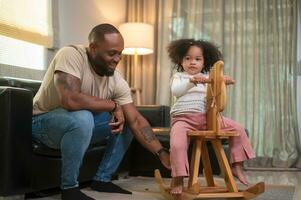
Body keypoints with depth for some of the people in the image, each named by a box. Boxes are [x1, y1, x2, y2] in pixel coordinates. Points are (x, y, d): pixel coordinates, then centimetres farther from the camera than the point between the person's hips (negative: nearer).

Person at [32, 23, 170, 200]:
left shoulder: (117, 81, -11)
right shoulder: (71, 55, -27)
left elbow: (137, 121, -12)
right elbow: (71, 100, -41)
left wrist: (161, 153, -22)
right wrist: (113, 105, -27)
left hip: (81, 123, 7)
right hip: (43, 121, -6)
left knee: (127, 120, -2)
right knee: (82, 117, -36)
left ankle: (102, 180, 6)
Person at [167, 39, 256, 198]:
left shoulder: (207, 78, 16)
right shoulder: (178, 76, 5)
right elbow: (175, 91, -16)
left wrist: (223, 82, -11)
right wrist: (191, 81, -33)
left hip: (206, 118, 4)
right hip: (183, 118, -4)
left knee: (238, 129, -1)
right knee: (177, 144, -32)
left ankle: (237, 166, 9)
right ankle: (177, 180, -15)